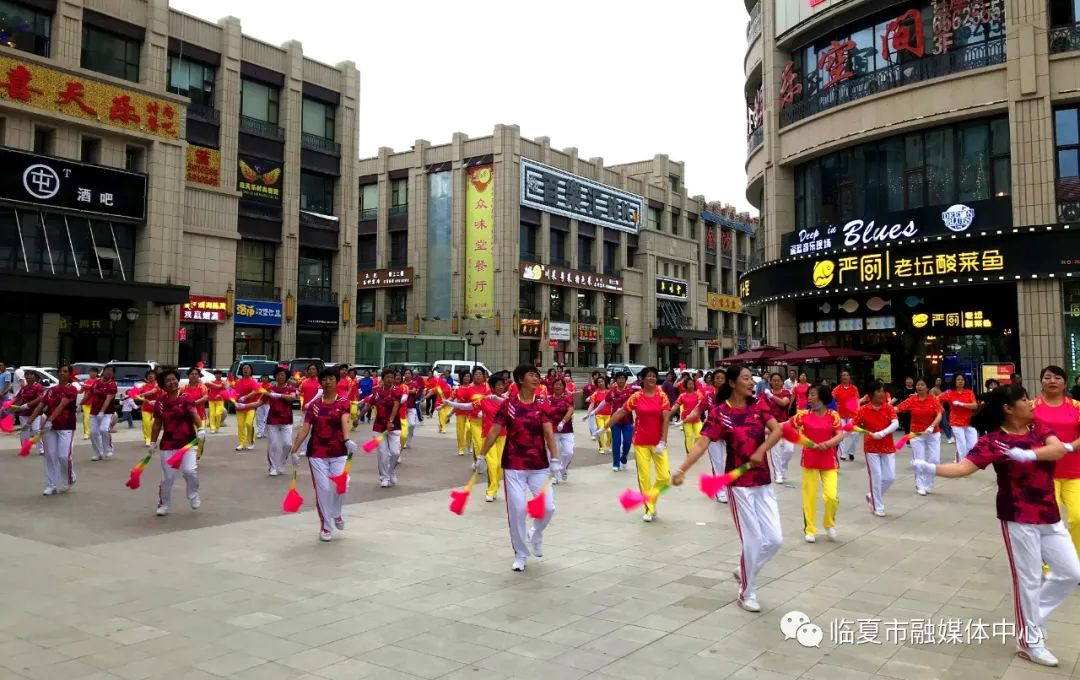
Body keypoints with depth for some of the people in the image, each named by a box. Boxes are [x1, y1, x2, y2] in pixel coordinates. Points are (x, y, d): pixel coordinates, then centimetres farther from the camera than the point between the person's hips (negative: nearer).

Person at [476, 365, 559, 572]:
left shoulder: (542, 405, 0)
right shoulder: (508, 404, -4)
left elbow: (549, 433, -8)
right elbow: (494, 432, 1)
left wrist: (554, 458, -19)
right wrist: (481, 455, 0)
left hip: (539, 465, 2)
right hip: (513, 465, -2)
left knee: (548, 507, -5)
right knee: (516, 509, -1)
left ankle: (535, 535, 29)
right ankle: (520, 555, 18)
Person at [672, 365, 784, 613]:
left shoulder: (757, 406, 4)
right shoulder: (720, 412, -12)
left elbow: (777, 430, -7)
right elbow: (702, 444, -20)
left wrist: (761, 450, -23)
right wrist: (682, 469, -32)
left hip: (763, 482, 5)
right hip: (739, 483, -5)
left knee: (775, 539, 5)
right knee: (753, 541, -1)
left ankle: (744, 570, 31)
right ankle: (746, 593, 19)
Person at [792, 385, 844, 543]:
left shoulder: (833, 415, -3)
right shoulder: (804, 415, -2)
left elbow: (840, 436, -10)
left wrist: (826, 444, -26)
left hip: (829, 461, -1)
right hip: (809, 460, 1)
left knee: (832, 496, -9)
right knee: (809, 495, 6)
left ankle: (829, 524, 19)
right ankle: (810, 529, 20)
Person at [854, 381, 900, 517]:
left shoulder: (889, 408, -4)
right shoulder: (863, 410, -8)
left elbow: (895, 424, -17)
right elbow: (854, 426, -5)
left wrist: (881, 433, -30)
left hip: (888, 448, 3)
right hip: (871, 448, -3)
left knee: (890, 477, 3)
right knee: (876, 477, -1)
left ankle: (872, 495, 27)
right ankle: (878, 507, 14)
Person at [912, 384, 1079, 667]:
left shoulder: (1038, 428, 2)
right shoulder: (994, 440, -16)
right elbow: (964, 467, -25)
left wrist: (1029, 454, -35)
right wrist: (931, 468, -41)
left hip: (1049, 517, 6)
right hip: (1019, 519, -6)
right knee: (1028, 579, 3)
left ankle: (1033, 618, 30)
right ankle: (1030, 642, 19)